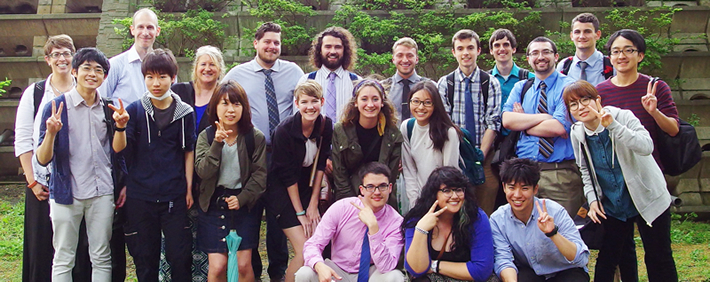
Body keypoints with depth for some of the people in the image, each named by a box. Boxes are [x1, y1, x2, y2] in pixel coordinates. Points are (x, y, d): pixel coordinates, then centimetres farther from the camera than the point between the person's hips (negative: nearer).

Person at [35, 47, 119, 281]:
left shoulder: (108, 109, 7)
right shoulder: (56, 106, -4)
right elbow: (42, 159, -9)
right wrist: (51, 132, -25)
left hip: (102, 192, 3)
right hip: (66, 192, -3)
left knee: (102, 258, 8)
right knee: (63, 260, 6)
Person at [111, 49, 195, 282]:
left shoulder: (185, 112, 2)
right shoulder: (134, 110, 1)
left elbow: (189, 152, 7)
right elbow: (119, 149, -7)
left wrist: (189, 188, 4)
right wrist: (121, 126, -27)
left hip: (174, 196, 0)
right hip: (139, 195, 1)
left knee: (180, 256, 1)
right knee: (145, 258, 10)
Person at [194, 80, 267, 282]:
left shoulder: (256, 137, -4)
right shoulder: (206, 136, -1)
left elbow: (260, 175, -3)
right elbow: (203, 171, -13)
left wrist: (242, 198, -14)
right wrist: (217, 143, -23)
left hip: (244, 205, 0)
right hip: (213, 205, 0)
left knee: (243, 264, -6)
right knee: (217, 266, -5)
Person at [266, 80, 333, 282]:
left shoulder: (326, 126, -6)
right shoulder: (285, 130, -21)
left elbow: (320, 165, 0)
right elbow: (288, 175, -17)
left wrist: (313, 204, -2)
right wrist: (300, 213, -14)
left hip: (308, 188, 5)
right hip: (284, 191, -5)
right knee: (304, 252, -13)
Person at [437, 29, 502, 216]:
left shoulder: (491, 83, 4)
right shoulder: (445, 84, 4)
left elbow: (493, 123, -3)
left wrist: (479, 156, -13)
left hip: (484, 158, 0)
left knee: (485, 213, 1)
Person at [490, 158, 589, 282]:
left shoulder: (555, 211, -18)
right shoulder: (497, 220, -10)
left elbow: (582, 260, -21)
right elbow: (503, 261, -15)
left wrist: (553, 233, -35)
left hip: (565, 272, 0)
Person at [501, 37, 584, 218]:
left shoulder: (568, 87, 0)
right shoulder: (521, 88, 14)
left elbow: (559, 127, -14)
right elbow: (507, 120, -3)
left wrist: (523, 124, -2)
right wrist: (545, 117, -11)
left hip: (560, 173, -4)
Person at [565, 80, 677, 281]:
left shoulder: (623, 117, -16)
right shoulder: (577, 133, -4)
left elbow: (646, 147, -33)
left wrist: (613, 125, -40)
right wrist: (592, 199, -2)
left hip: (647, 199, -4)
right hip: (612, 206, 4)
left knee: (659, 258, 4)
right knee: (608, 257, 8)